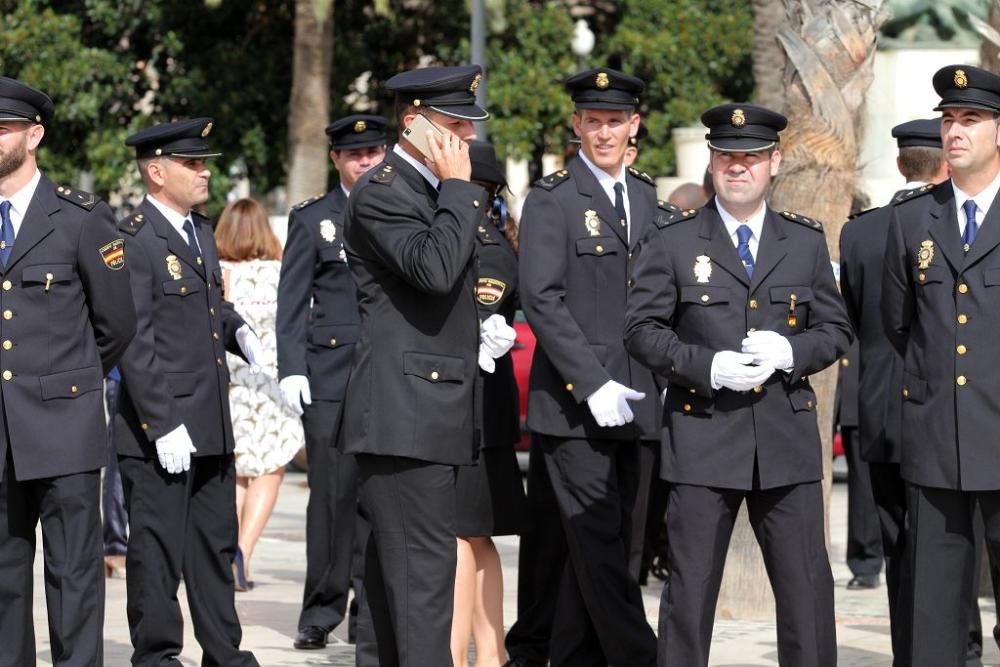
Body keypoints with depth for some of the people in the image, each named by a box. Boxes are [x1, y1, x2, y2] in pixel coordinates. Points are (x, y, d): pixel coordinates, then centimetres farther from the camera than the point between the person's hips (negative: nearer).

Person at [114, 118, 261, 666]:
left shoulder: (200, 230, 14)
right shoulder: (134, 241, -14)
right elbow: (134, 343, -18)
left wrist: (238, 330, 3)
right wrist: (164, 425, -21)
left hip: (211, 425, 9)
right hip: (160, 427, -9)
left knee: (216, 544, 16)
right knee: (157, 551, 0)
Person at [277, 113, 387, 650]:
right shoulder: (311, 219, 9)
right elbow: (291, 301, 6)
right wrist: (291, 368, -5)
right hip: (331, 376, -1)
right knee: (332, 494, -4)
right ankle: (323, 607, 3)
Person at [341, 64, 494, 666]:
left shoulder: (439, 193, 19)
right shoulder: (382, 193, -11)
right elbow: (434, 270, -26)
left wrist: (483, 323, 17)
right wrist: (459, 186, -16)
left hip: (434, 410, 9)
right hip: (404, 410, -9)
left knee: (396, 561, 12)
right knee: (424, 563, -13)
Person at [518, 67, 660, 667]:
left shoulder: (646, 196, 15)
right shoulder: (552, 200, -4)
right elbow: (541, 299, -12)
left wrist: (663, 380, 7)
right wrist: (594, 385, -17)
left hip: (632, 403, 6)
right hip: (573, 403, -6)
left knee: (603, 548, 8)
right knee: (600, 550, -7)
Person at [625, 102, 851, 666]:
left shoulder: (807, 241, 10)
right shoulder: (672, 239, 3)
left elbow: (837, 331, 12)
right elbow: (642, 330, 1)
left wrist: (790, 352, -9)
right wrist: (707, 366, -14)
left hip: (788, 436, 2)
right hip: (703, 436, -2)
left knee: (807, 588, 3)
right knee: (690, 588, 2)